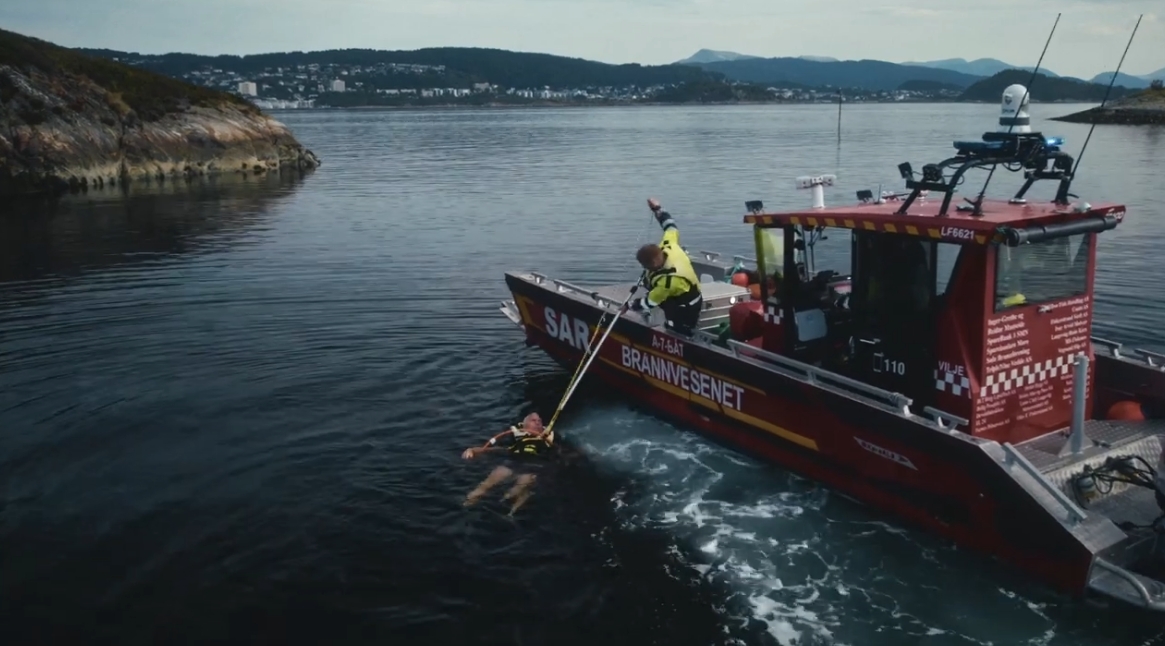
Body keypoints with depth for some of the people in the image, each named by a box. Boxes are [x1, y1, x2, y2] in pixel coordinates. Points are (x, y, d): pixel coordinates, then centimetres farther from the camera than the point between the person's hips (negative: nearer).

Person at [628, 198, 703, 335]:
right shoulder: (668, 246, -19)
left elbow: (649, 303, -23)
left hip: (685, 311, -10)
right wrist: (658, 209, 12)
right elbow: (672, 227, 4)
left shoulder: (668, 280, -38)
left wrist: (629, 306, -6)